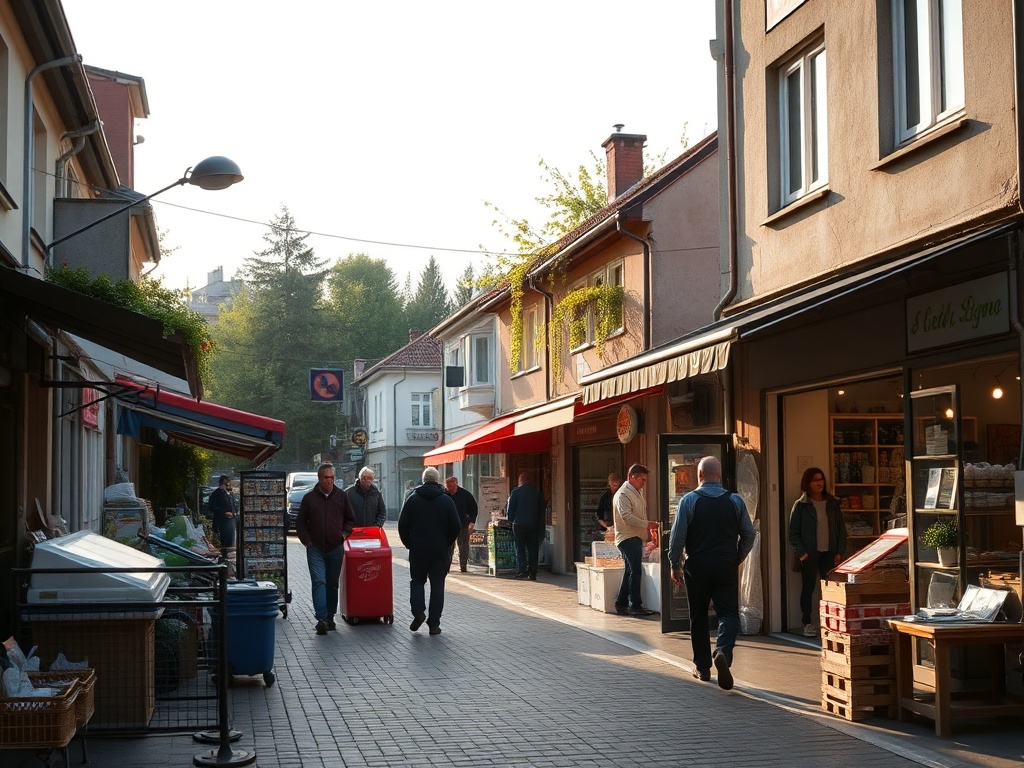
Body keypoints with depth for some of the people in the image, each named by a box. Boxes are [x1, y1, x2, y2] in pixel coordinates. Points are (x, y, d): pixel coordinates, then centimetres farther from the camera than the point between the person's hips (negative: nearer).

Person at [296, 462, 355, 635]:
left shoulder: (342, 496, 5)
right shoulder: (309, 497, 1)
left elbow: (350, 520, 15)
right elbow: (300, 523, 7)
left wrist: (344, 534, 0)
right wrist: (307, 541, -3)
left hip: (336, 548, 2)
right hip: (315, 548, -2)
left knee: (333, 583, 9)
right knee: (319, 581, -13)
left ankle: (330, 617, 20)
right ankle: (321, 618, -18)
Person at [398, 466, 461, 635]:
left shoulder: (413, 499, -1)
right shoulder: (446, 500, -3)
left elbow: (403, 525, -1)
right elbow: (456, 527, -4)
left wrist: (409, 544, 10)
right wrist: (447, 543, 11)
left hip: (418, 550, 0)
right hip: (440, 550, 0)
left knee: (417, 581, 15)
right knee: (437, 585, 6)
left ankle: (418, 611, -6)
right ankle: (434, 624, 4)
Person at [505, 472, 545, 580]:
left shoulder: (516, 492, -6)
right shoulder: (537, 492, 4)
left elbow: (510, 509, -2)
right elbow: (542, 508, 9)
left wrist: (511, 519, 15)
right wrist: (540, 525, 17)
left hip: (519, 524, -3)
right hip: (534, 525, 3)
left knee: (520, 548, 3)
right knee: (533, 548, 6)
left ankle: (522, 571, -4)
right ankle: (532, 572, 4)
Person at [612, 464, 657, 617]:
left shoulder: (636, 493, 19)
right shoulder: (623, 494, -13)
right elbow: (627, 516, -23)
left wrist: (647, 532, 16)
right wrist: (647, 525, -24)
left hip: (636, 537, 10)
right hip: (628, 537, -10)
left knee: (631, 571, 12)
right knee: (635, 571, -10)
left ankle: (621, 604, 18)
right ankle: (635, 605, -7)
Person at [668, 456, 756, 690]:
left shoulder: (689, 500, -5)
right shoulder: (735, 501, 1)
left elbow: (677, 536, -8)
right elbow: (749, 534, 5)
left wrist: (675, 565, 3)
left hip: (697, 567, 0)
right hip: (726, 567, 1)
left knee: (698, 617, 12)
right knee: (728, 613, 0)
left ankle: (702, 667, 18)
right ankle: (723, 652, -26)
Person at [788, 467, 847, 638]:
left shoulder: (833, 504, 9)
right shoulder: (800, 505, 0)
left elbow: (841, 529, 10)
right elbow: (793, 532, -2)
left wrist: (840, 552, 1)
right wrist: (801, 552, -12)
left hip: (829, 553, 2)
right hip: (809, 554, -2)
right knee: (808, 588, 1)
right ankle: (807, 624, 7)